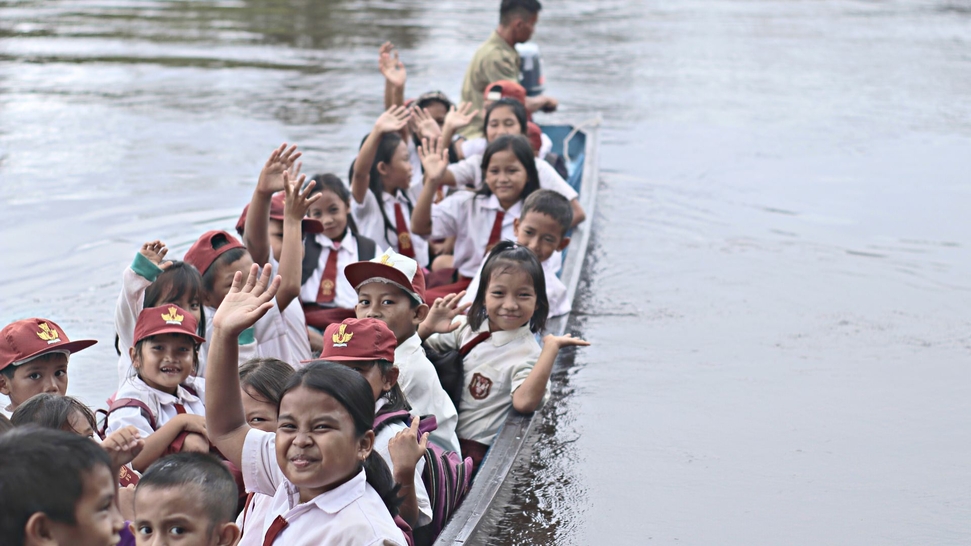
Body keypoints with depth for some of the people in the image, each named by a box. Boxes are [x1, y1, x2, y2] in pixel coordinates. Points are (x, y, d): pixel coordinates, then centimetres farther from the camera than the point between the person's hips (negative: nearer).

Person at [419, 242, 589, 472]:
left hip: (475, 448, -6)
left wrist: (551, 348, -31)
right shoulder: (466, 327, 6)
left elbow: (524, 402, -31)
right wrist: (427, 328, -6)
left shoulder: (527, 353, -12)